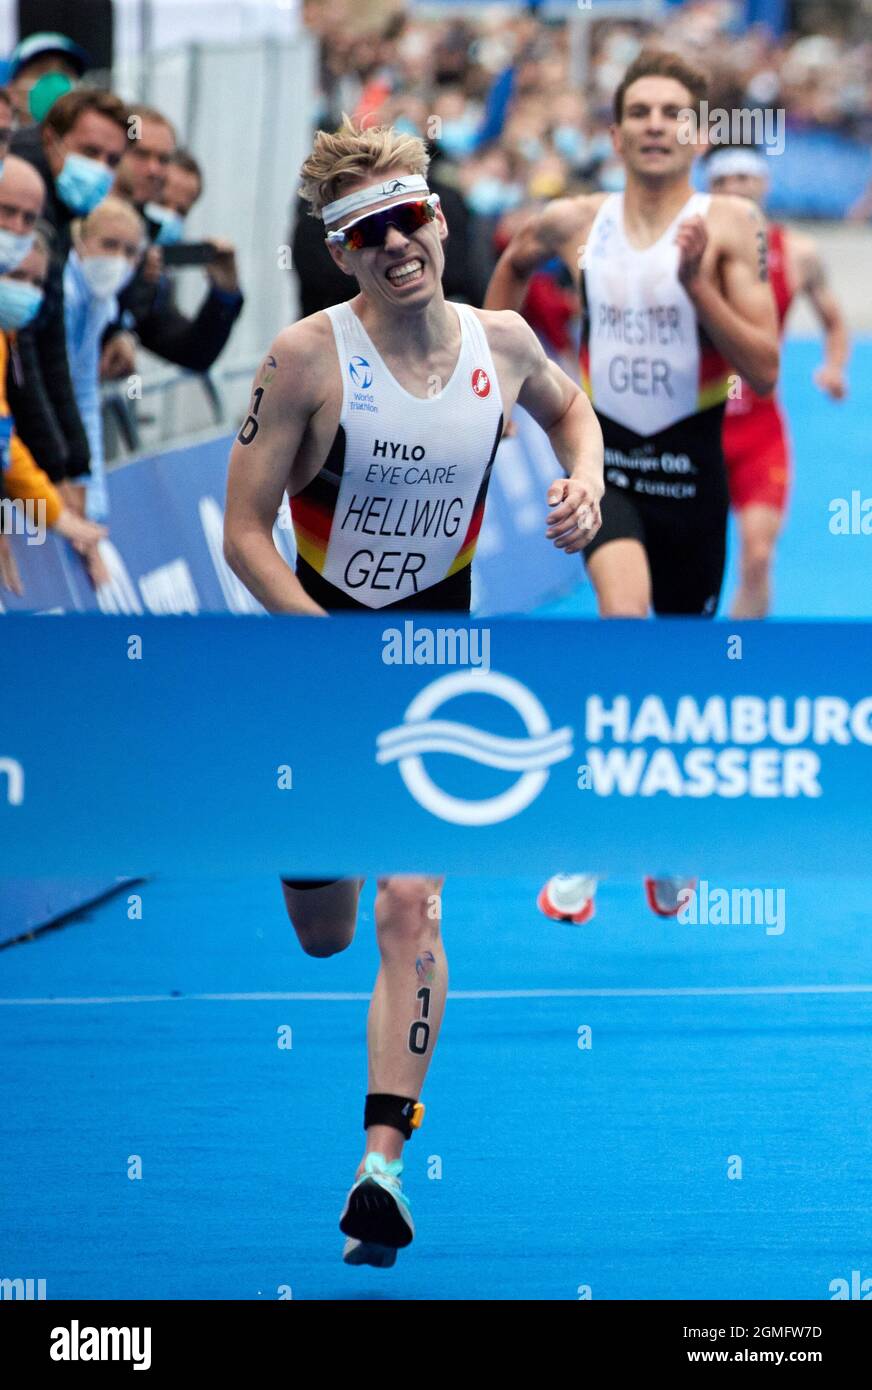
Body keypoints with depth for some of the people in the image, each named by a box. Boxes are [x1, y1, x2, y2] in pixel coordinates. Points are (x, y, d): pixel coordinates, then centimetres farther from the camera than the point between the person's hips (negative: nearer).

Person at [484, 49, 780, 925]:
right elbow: (514, 262, 26)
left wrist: (699, 284, -22)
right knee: (624, 616, -27)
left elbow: (764, 370, -12)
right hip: (603, 454, 0)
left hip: (692, 462, 0)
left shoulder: (730, 226, -6)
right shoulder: (573, 223, 1)